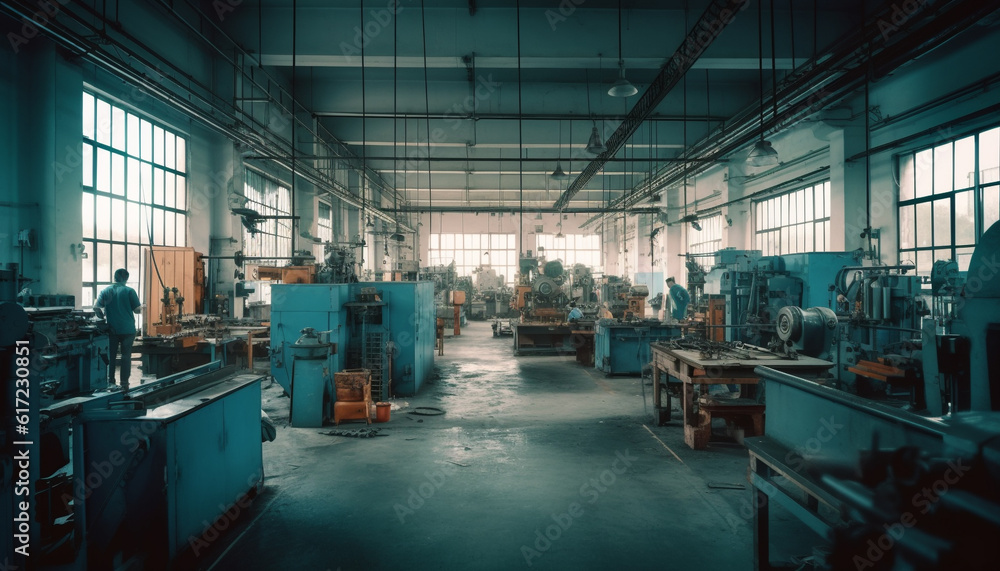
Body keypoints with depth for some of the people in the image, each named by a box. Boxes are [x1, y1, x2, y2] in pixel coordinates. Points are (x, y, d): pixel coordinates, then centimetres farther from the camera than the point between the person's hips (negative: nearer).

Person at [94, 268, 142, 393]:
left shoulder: (106, 291, 3)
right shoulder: (129, 291, -6)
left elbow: (96, 308, -2)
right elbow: (137, 310, -7)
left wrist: (103, 317, 15)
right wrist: (138, 300, 12)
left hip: (112, 329, 3)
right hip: (127, 329, -2)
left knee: (111, 356, 12)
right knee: (126, 356, 3)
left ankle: (110, 383, 14)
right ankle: (124, 385, 4)